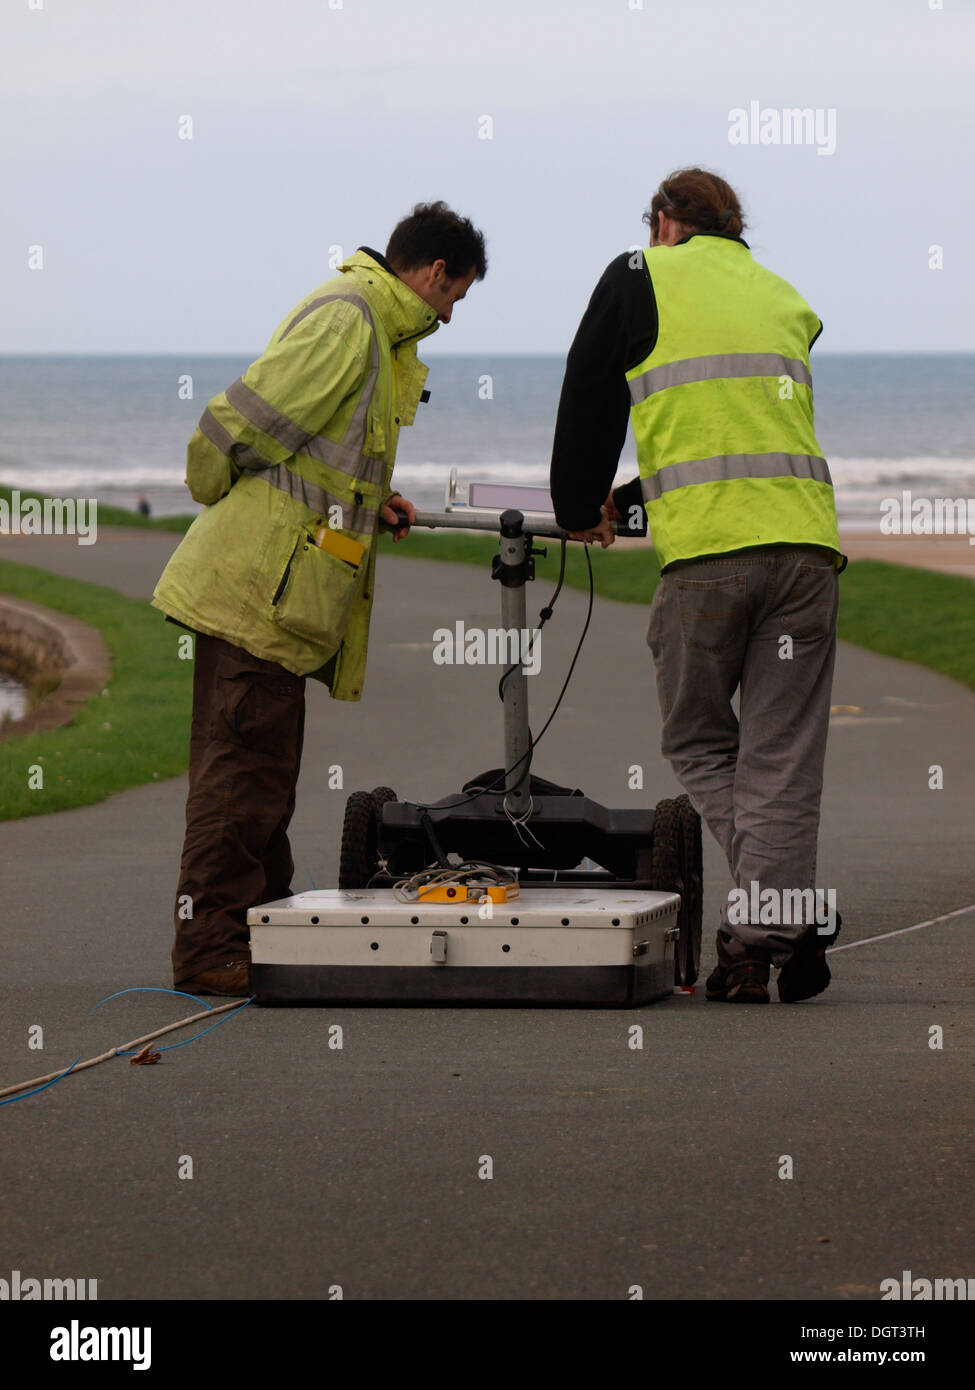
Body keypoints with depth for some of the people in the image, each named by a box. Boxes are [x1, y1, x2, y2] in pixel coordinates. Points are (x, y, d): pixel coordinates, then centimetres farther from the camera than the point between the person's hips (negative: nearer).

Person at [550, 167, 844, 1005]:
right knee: (781, 759, 5)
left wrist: (581, 512, 29)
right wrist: (637, 497, 37)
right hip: (806, 540, 3)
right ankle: (767, 932, -3)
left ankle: (784, 910, -2)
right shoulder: (786, 300, 22)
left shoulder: (639, 281, 9)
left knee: (699, 743, 11)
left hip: (704, 554, -3)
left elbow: (587, 404, 13)